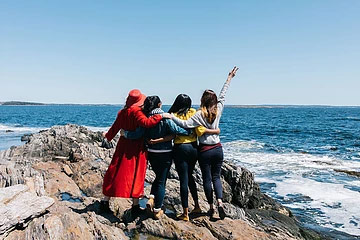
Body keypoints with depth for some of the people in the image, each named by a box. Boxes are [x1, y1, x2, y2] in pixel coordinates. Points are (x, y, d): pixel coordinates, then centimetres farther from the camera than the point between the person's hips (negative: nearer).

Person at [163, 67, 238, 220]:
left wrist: (171, 116, -19)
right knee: (216, 177, 16)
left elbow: (185, 124, -25)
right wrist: (229, 78, 22)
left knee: (207, 179, 9)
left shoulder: (199, 115, -15)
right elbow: (222, 95, 11)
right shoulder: (218, 110, -2)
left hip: (205, 151, -4)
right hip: (218, 149, 4)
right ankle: (220, 202, -1)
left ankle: (211, 207, 18)